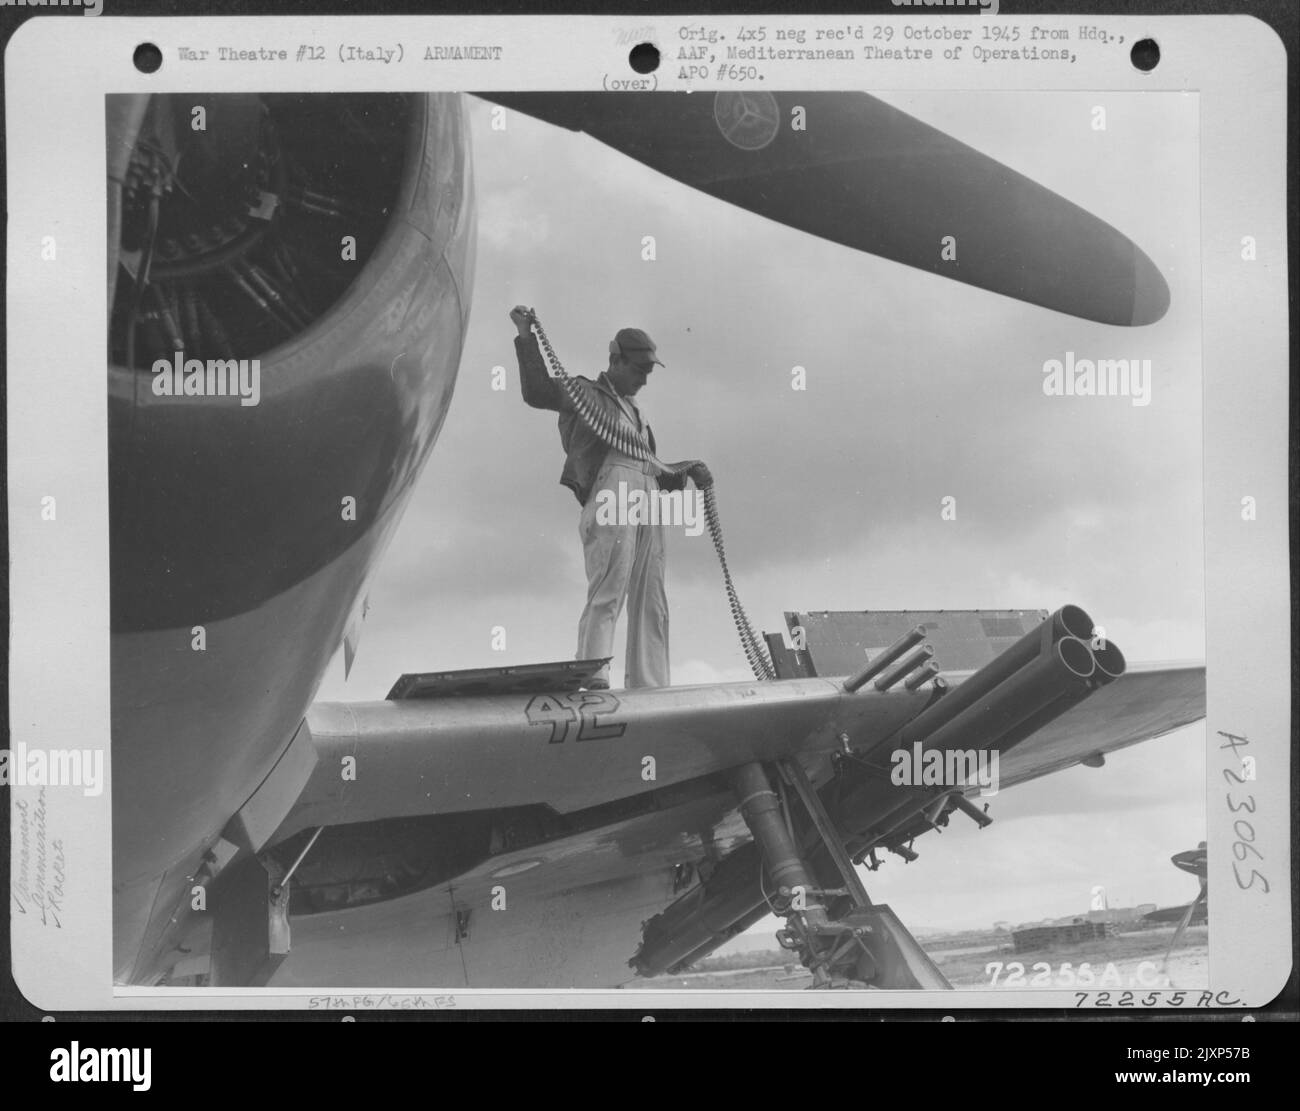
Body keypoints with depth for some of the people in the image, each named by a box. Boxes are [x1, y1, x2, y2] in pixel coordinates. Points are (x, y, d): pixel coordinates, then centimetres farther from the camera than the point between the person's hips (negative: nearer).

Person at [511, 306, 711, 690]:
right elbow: (538, 392, -7)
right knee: (608, 592, -21)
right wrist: (526, 337, -12)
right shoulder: (586, 394, 12)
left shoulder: (636, 412, 34)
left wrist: (686, 471, 20)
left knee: (650, 604, 0)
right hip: (609, 496, -8)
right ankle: (594, 678, -30)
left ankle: (649, 689, -3)